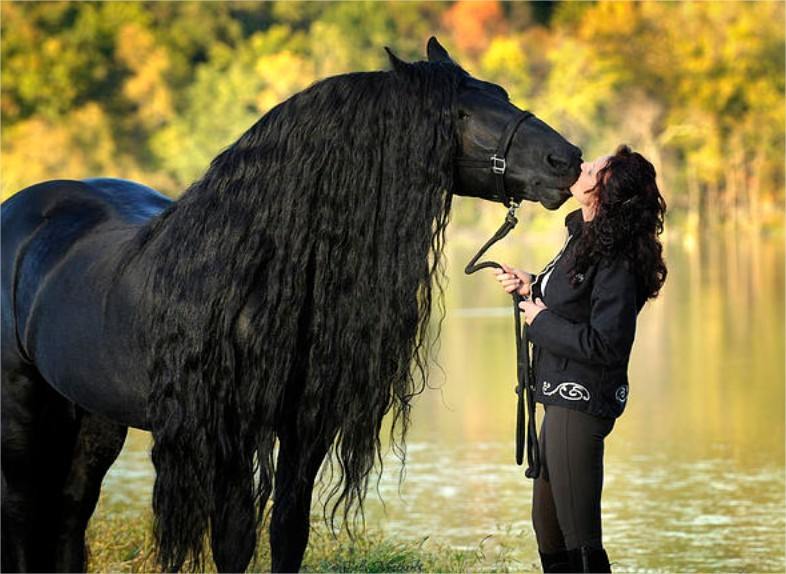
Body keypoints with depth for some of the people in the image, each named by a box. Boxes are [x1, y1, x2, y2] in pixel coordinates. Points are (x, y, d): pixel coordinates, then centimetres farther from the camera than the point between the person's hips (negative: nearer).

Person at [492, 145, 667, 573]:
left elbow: (605, 344, -27)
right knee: (546, 526, 21)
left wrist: (542, 322, -16)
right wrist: (533, 285, 6)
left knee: (578, 539, -7)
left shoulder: (615, 260, -22)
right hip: (565, 395, 10)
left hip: (581, 402, -10)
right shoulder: (585, 235, 6)